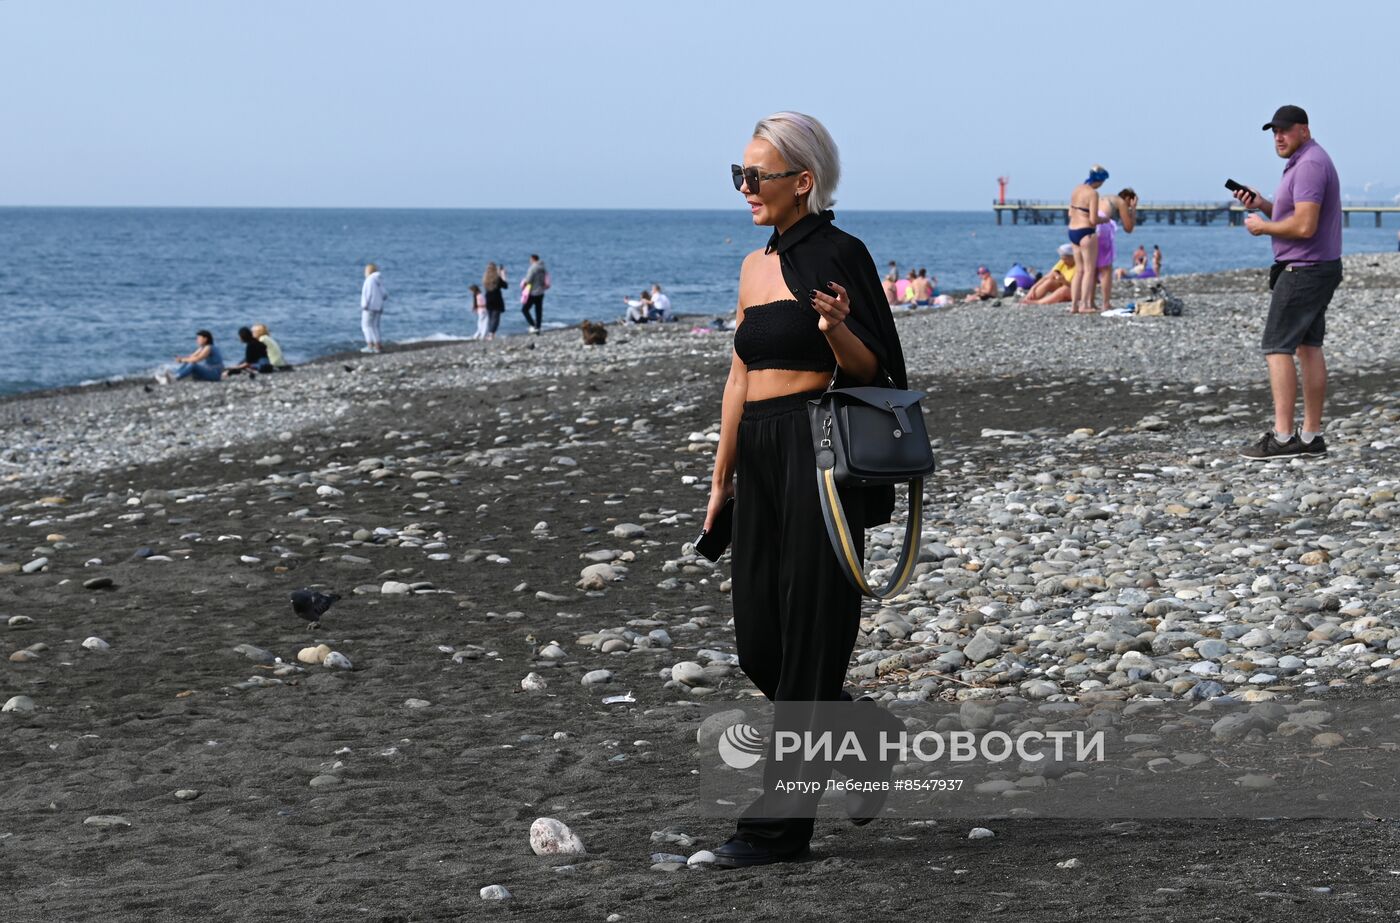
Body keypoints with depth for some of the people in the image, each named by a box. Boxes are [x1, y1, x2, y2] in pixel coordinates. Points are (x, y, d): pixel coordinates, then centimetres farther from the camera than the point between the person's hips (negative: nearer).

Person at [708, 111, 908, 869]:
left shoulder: (838, 255, -7)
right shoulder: (755, 266, 16)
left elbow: (869, 370, -9)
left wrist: (835, 329, -29)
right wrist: (721, 478, 19)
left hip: (818, 451, -8)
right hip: (761, 455, 8)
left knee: (807, 635, -3)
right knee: (757, 642, 8)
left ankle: (780, 825, 1)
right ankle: (870, 738, 30)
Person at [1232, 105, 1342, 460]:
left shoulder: (1310, 165, -18)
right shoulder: (1306, 162, 16)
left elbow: (1304, 226, -25)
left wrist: (1263, 227, -11)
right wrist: (1262, 205, 10)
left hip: (1303, 270, -11)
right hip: (1320, 270, 11)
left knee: (1277, 347, -10)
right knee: (1308, 348, 10)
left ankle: (1282, 437, -14)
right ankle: (1311, 436, 10)